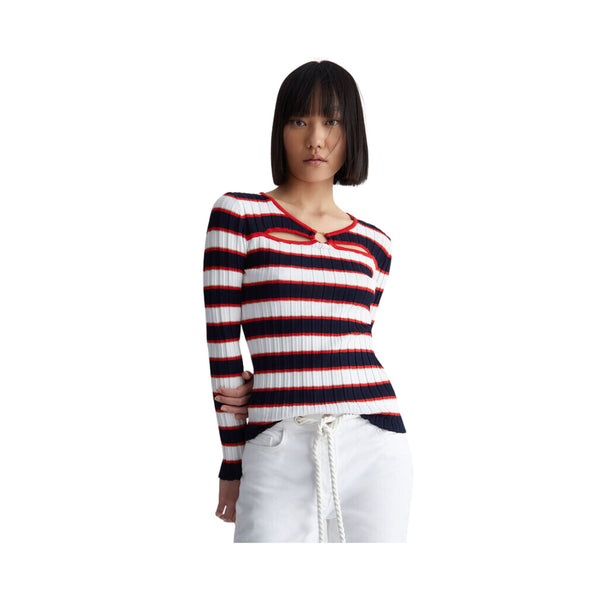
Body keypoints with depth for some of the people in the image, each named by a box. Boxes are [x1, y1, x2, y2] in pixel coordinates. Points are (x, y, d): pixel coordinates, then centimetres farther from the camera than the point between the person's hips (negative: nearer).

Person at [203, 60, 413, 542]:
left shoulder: (373, 244, 12)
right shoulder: (238, 216, 2)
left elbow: (351, 344, 12)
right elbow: (222, 343, 0)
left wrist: (267, 390, -4)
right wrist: (232, 465, 0)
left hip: (375, 447, 3)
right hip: (279, 451, -3)